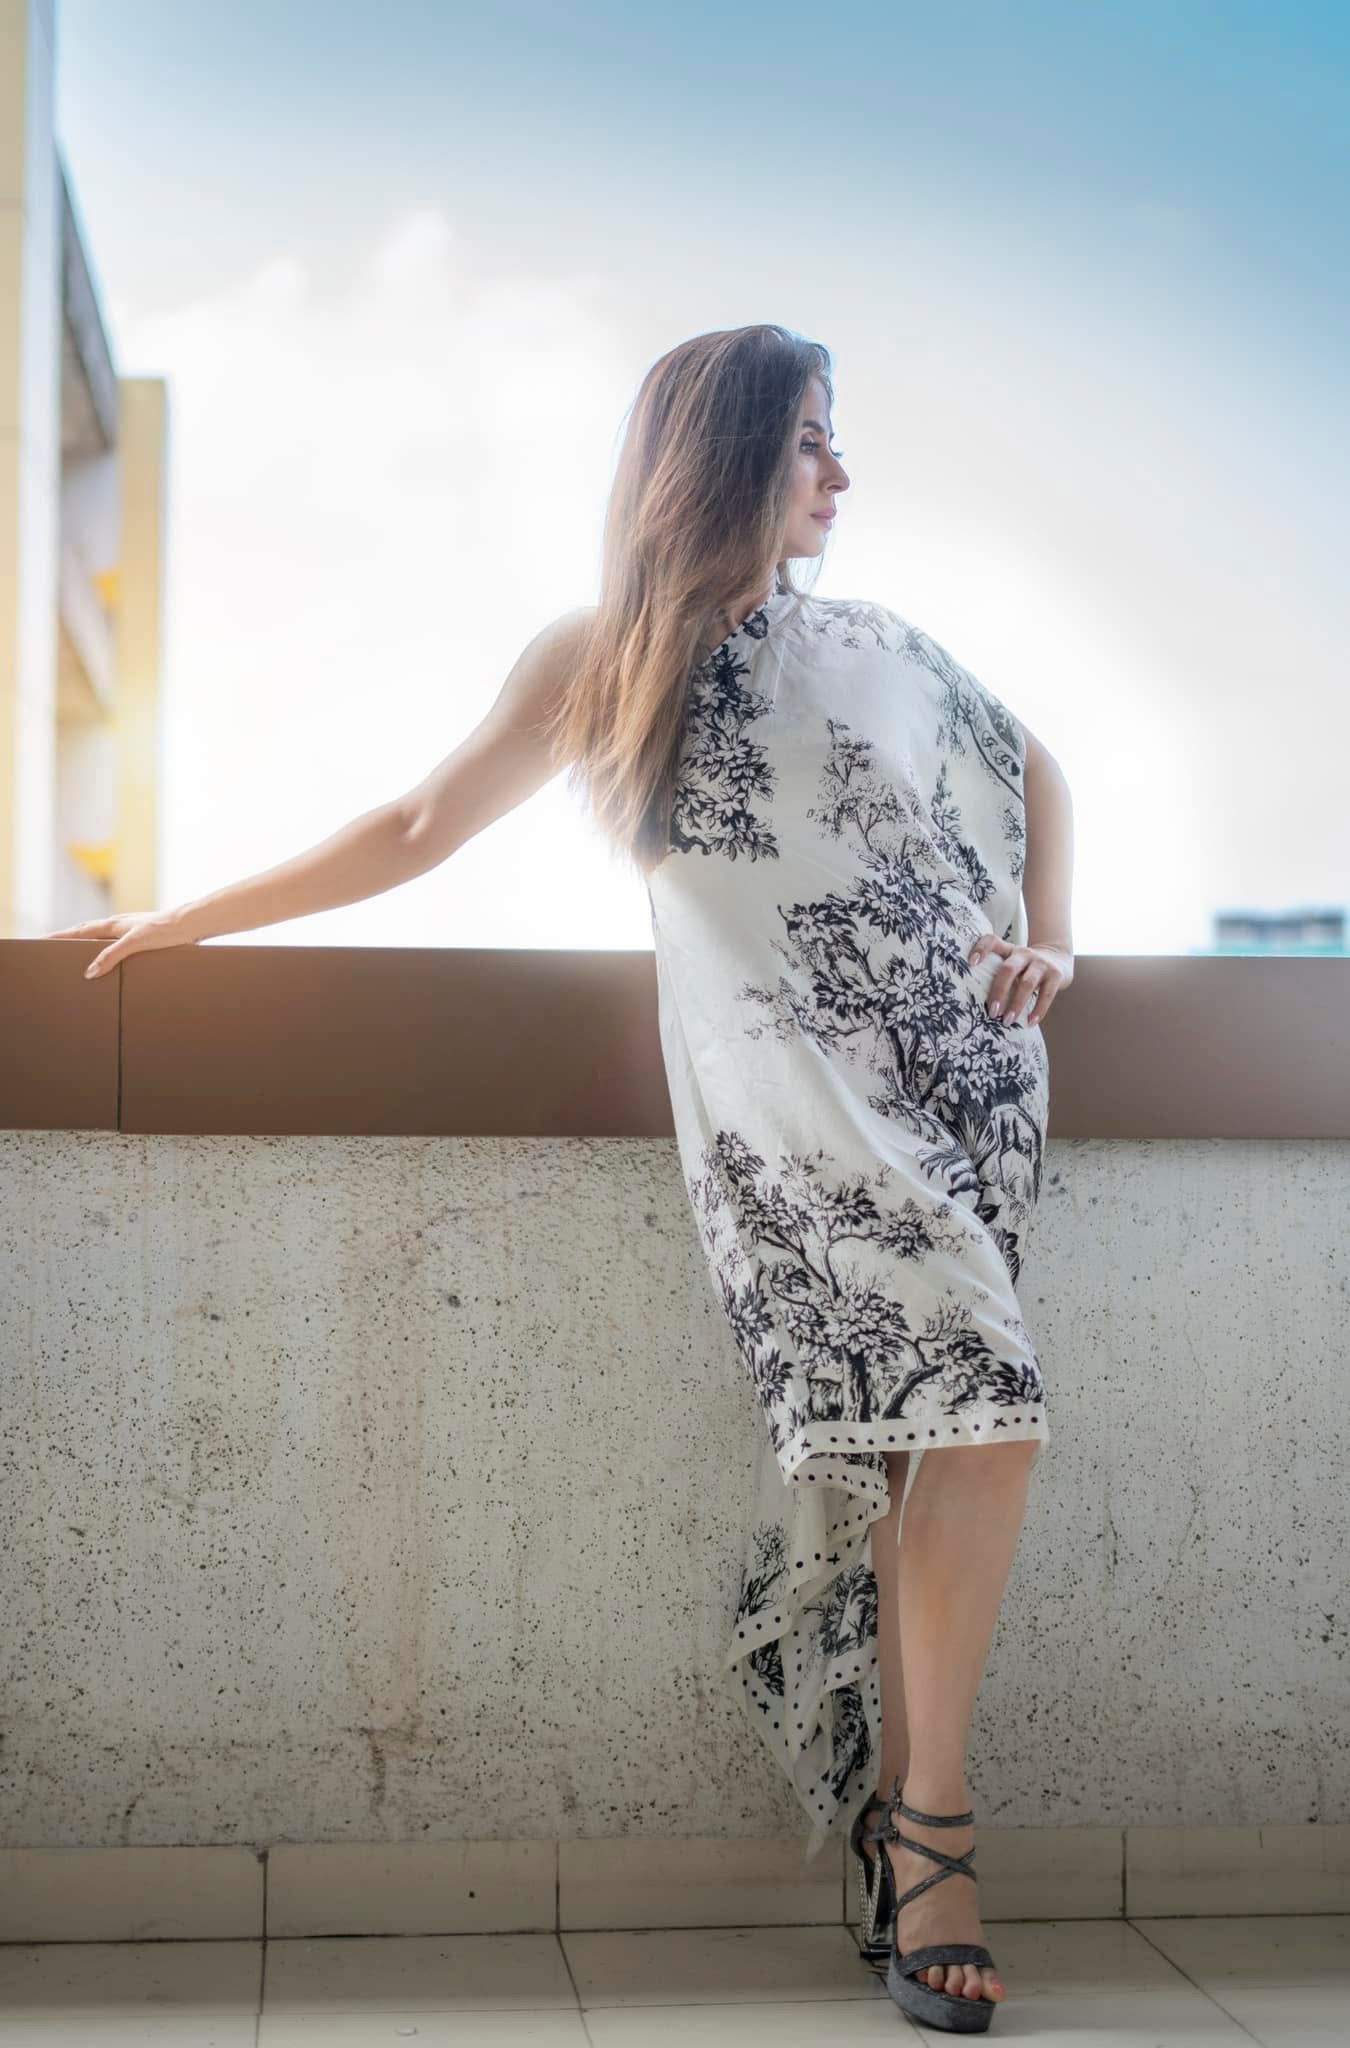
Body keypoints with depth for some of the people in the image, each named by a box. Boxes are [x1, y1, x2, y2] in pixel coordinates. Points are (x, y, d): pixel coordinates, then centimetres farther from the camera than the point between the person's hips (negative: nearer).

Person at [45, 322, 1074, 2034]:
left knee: (907, 1439, -9)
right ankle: (931, 1832, -9)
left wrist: (1049, 935, 13)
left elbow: (1030, 766, 31)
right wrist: (188, 920, 13)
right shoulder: (603, 658, 12)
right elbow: (418, 830, 12)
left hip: (968, 1069, 4)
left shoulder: (874, 641, 22)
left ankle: (890, 1841, -3)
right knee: (984, 1404, -21)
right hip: (791, 1092, -4)